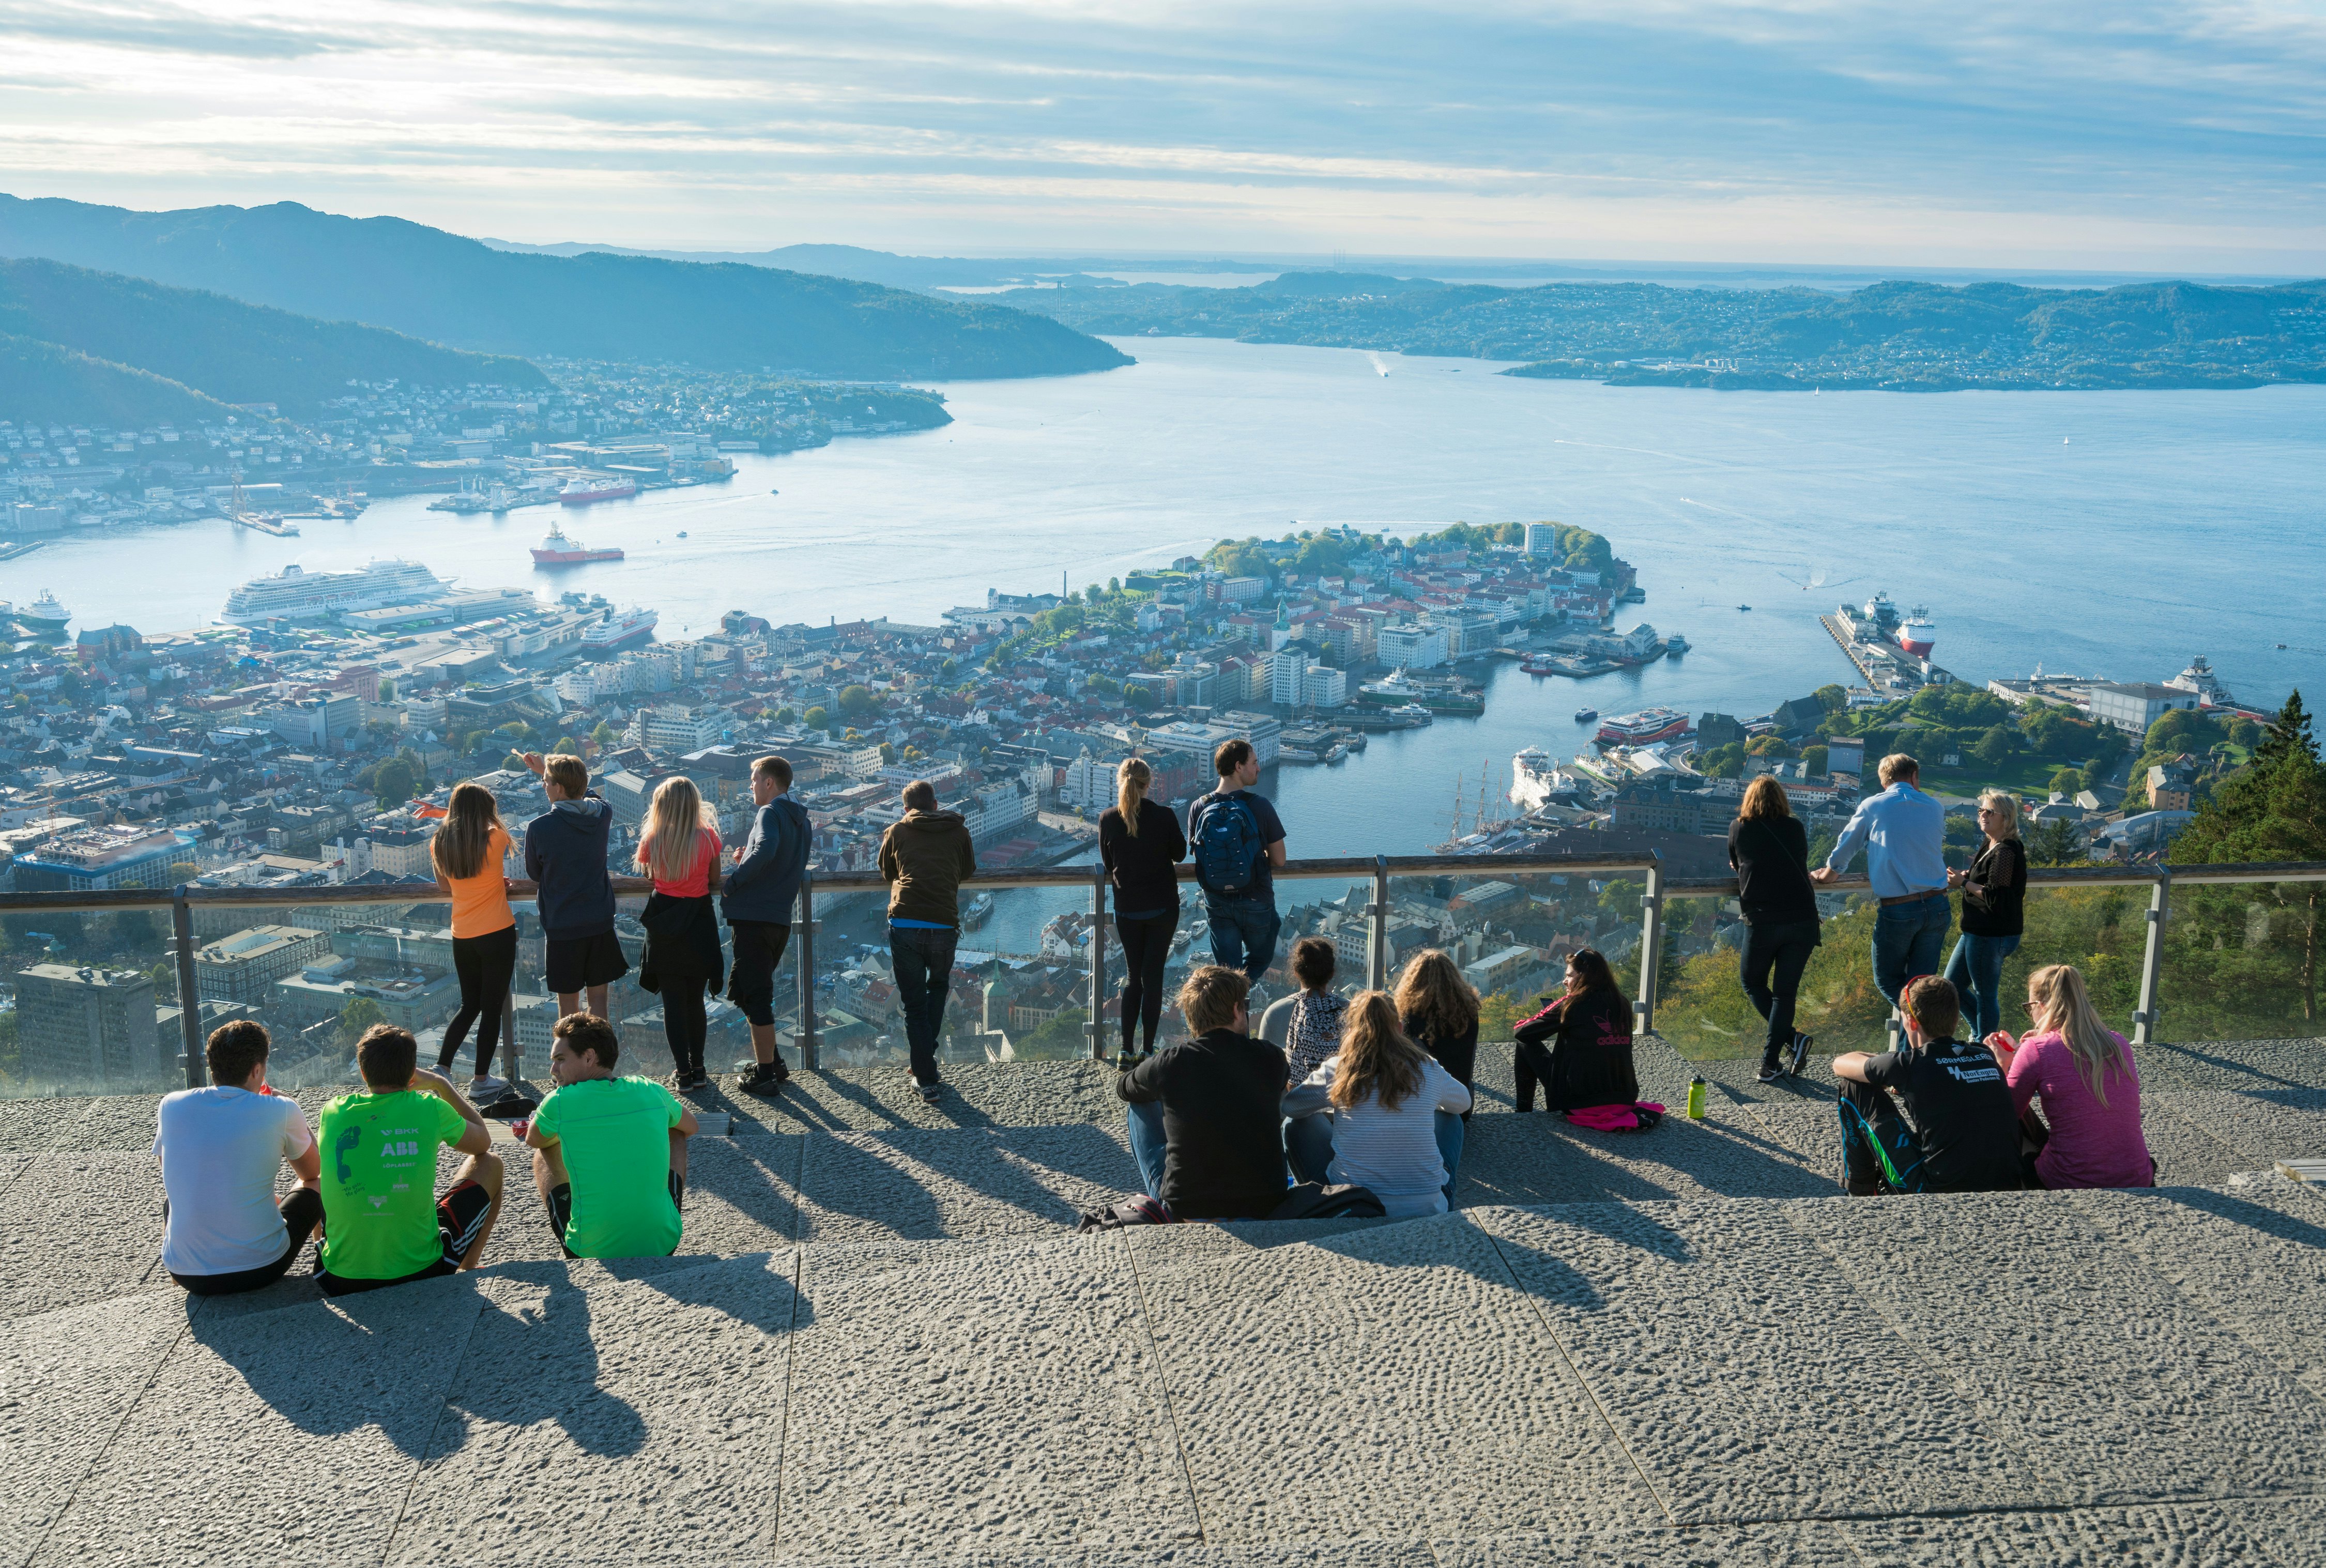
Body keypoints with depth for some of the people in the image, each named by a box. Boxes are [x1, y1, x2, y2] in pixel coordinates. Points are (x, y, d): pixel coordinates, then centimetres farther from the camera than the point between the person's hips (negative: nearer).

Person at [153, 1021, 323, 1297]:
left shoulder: (172, 1106, -2)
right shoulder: (282, 1110, -10)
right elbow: (312, 1172, 11)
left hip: (185, 1274, 3)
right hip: (262, 1269, -3)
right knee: (317, 1184, 25)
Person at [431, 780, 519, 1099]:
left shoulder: (439, 844, 0)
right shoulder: (495, 839, -13)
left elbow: (446, 888, 13)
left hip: (462, 937, 5)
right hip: (497, 934, -5)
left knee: (470, 1006, 20)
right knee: (492, 1008, 6)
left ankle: (441, 1069, 14)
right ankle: (481, 1081, 12)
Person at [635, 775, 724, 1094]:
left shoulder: (652, 841, -9)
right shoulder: (708, 837, -9)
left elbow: (649, 877, 6)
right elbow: (715, 882, 1)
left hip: (664, 926, -1)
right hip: (700, 925, 1)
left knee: (673, 1001, 7)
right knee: (695, 1001, 14)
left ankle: (682, 1073, 7)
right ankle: (698, 1070, 19)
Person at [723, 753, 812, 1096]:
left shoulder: (770, 813, -8)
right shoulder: (802, 821, 18)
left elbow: (766, 850, -28)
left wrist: (733, 881, -16)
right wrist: (747, 859, 11)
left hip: (754, 917, -9)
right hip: (781, 919, 9)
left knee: (754, 997, -3)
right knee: (756, 994, 21)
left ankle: (765, 1074, 0)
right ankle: (772, 1063, 24)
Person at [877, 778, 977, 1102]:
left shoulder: (896, 833, 10)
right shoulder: (958, 830, 10)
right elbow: (969, 870, 25)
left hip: (904, 926, -1)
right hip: (944, 926, 1)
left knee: (914, 1004, 8)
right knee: (938, 990, 26)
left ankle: (926, 1080, 6)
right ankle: (925, 1060, 27)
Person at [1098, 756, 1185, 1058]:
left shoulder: (1108, 820, -7)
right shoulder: (1165, 817, -13)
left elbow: (1108, 863, 4)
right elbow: (1179, 854, 2)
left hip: (1126, 908, 2)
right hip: (1162, 907, -2)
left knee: (1133, 976, 13)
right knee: (1153, 976, 5)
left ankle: (1126, 1049, 9)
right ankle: (1148, 1050, 5)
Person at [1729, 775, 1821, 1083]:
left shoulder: (1739, 828, 4)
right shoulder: (1795, 827, 9)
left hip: (1762, 921, -2)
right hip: (1803, 921, 2)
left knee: (1752, 983, 16)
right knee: (1785, 991, 8)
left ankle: (1792, 1039, -2)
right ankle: (1770, 1063, 4)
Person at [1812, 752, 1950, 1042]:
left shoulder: (1872, 807, 1)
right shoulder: (1935, 809, 10)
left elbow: (1845, 847, 14)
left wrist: (1828, 873, 35)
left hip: (1897, 911, -4)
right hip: (1937, 907, 4)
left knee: (1888, 981, 10)